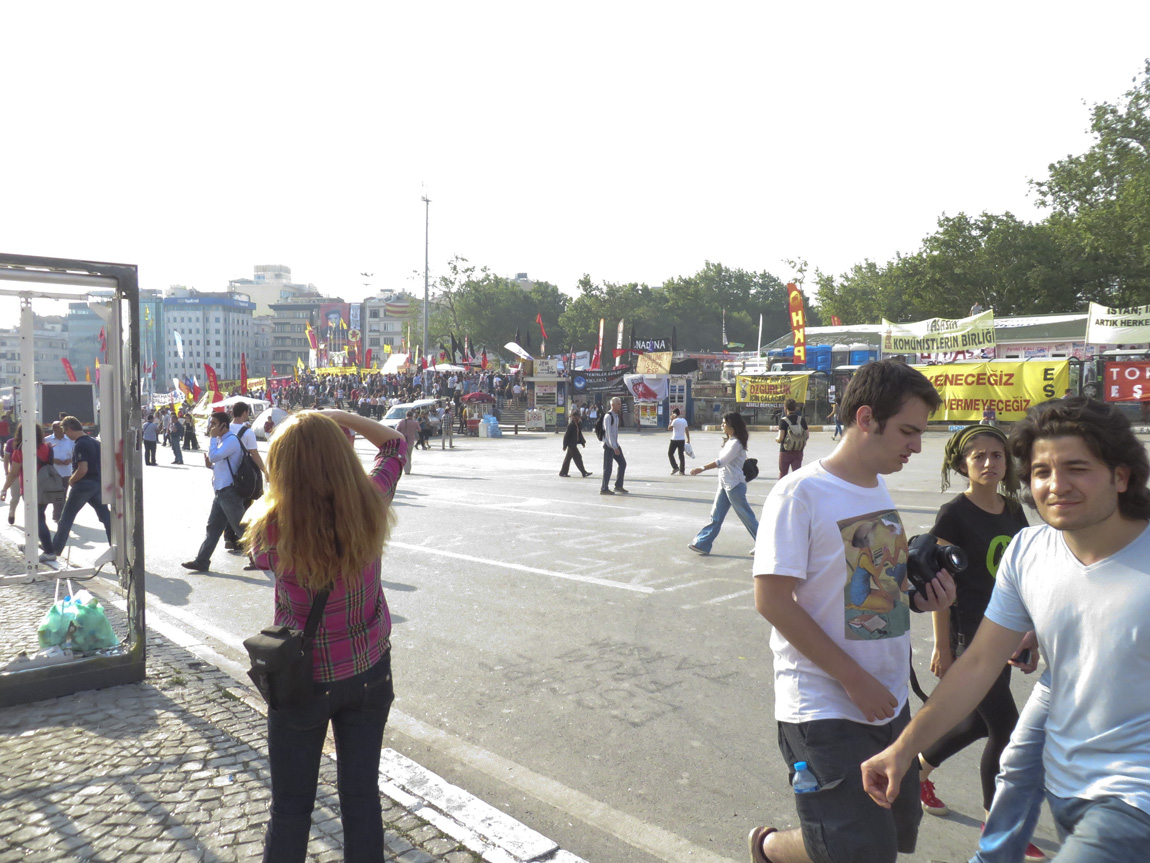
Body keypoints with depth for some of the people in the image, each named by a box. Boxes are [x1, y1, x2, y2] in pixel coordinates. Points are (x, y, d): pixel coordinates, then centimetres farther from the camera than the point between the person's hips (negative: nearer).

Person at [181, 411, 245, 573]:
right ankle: (201, 561, 16)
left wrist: (212, 437, -14)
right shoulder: (222, 440, 17)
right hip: (221, 492, 10)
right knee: (212, 528, 11)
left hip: (229, 492, -10)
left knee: (241, 529, -3)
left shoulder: (231, 440, -14)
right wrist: (211, 465, 7)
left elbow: (214, 456, -25)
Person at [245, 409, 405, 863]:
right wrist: (336, 416, -5)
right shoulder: (371, 506, -16)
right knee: (362, 797, 17)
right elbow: (395, 444, 3)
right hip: (369, 672, 3)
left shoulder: (274, 530, -24)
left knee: (291, 809, 16)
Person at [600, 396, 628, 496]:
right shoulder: (608, 416, -15)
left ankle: (618, 485, 16)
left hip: (615, 444, 9)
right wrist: (614, 447, -25)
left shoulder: (616, 416, 14)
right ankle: (604, 488, 2)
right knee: (608, 467, -5)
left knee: (623, 463, 8)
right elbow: (608, 432, -21)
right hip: (608, 445, -9)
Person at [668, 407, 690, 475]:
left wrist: (671, 420, 1)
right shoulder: (684, 420, 8)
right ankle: (682, 471, 7)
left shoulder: (675, 420, -12)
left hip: (675, 440, -6)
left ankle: (675, 467, -4)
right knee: (681, 455, 8)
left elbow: (670, 428, -4)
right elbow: (687, 431, 9)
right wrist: (688, 440, 14)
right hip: (682, 440, 6)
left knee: (670, 453, 7)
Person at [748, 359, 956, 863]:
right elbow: (772, 600, -20)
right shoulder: (801, 493, -16)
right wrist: (855, 680, -19)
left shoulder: (880, 491, 8)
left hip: (889, 704, 8)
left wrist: (920, 598, -2)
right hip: (826, 710, -8)